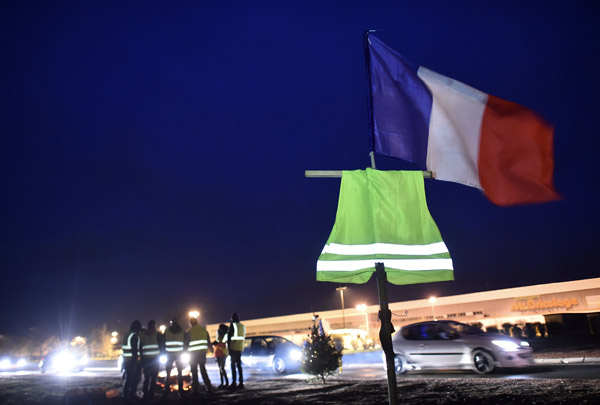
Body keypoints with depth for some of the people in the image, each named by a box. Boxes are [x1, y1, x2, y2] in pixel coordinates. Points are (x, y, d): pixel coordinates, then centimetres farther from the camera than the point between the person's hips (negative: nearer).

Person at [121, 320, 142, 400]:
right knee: (135, 378, -2)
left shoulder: (126, 335, 13)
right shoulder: (134, 336, -14)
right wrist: (136, 359, -20)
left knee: (127, 377, 16)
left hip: (125, 359, 9)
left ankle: (125, 394, 18)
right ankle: (132, 394, -4)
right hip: (133, 360, -9)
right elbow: (134, 349, -20)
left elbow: (123, 348, 18)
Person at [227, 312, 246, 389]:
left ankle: (233, 383, -8)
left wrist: (228, 346, -7)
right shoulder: (242, 326, 12)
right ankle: (241, 383, 9)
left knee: (233, 365, -4)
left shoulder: (232, 325, -8)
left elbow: (229, 336, -12)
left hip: (233, 348, -6)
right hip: (240, 348, 6)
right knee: (239, 365, 11)